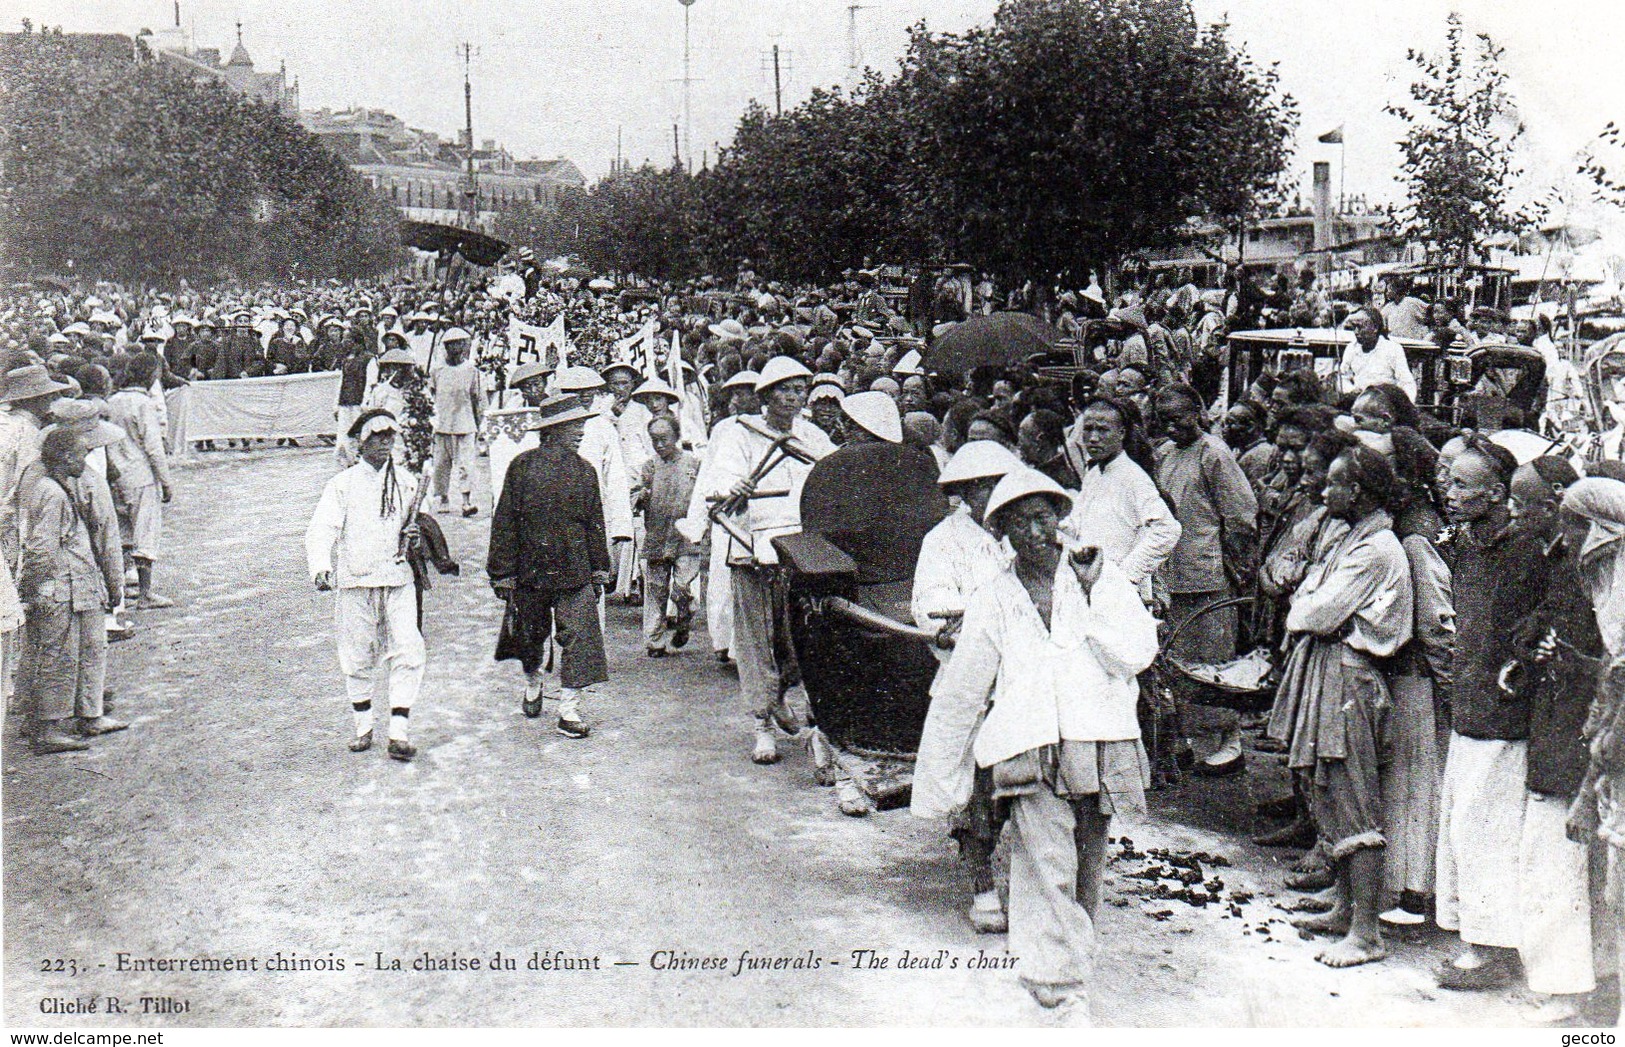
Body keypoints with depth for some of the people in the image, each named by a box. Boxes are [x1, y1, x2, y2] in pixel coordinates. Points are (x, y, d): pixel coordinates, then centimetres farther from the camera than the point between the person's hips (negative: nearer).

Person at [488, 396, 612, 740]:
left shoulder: (584, 470, 6)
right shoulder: (523, 466, -4)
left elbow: (594, 523, 13)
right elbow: (504, 523, -2)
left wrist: (598, 571, 11)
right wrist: (503, 572, -5)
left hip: (575, 570, 1)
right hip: (530, 569, -1)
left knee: (579, 635, -9)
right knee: (529, 634, 14)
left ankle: (569, 709, -4)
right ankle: (533, 683, 43)